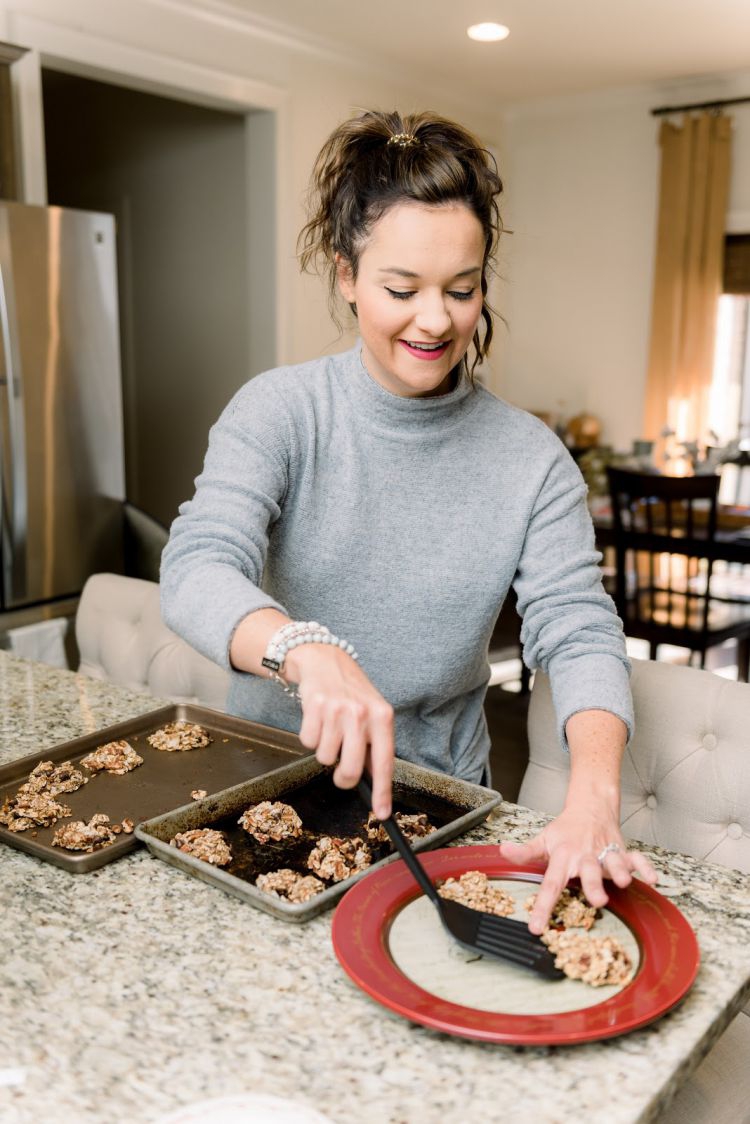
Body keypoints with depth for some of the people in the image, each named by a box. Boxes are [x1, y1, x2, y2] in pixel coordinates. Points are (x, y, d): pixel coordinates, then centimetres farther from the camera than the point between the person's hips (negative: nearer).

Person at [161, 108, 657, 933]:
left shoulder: (530, 460, -6)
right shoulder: (279, 412, -10)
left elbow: (579, 631, -12)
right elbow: (196, 572, -23)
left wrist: (593, 798, -31)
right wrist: (310, 652, -45)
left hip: (435, 798, 1)